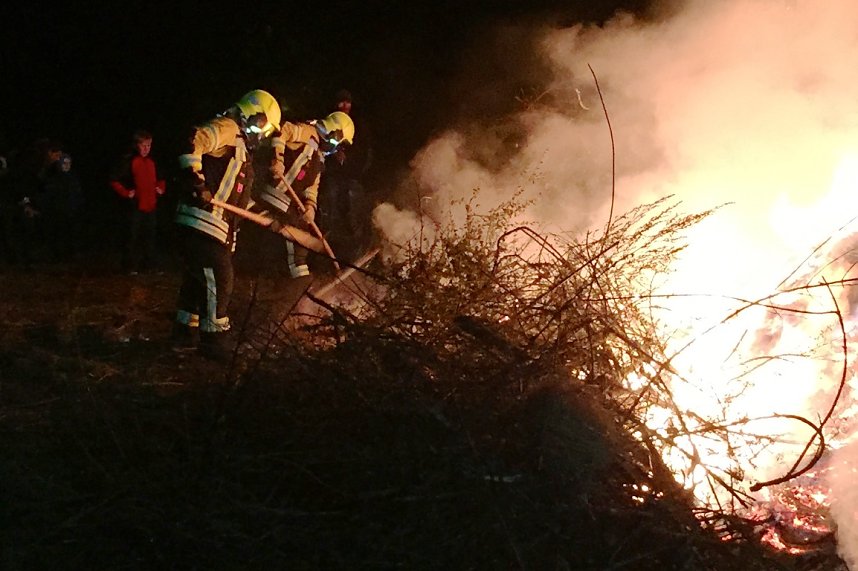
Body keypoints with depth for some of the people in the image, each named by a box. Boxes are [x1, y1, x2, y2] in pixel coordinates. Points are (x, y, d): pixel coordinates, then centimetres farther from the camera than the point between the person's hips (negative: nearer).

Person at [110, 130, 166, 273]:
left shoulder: (152, 162, 12)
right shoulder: (129, 161, -7)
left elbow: (160, 179, 28)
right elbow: (114, 181, -7)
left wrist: (161, 188, 10)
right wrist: (126, 193, -14)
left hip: (151, 206, 6)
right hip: (136, 206, -6)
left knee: (151, 236, 11)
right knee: (133, 236, -3)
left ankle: (150, 264, 20)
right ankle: (130, 267, 3)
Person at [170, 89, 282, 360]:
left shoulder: (239, 146, 24)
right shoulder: (227, 129, -8)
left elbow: (240, 198, 29)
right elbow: (193, 142, -27)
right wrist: (196, 182, -30)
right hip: (202, 224, -10)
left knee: (197, 279, 18)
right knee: (219, 280, -7)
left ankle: (185, 333, 29)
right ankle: (215, 340, 1)